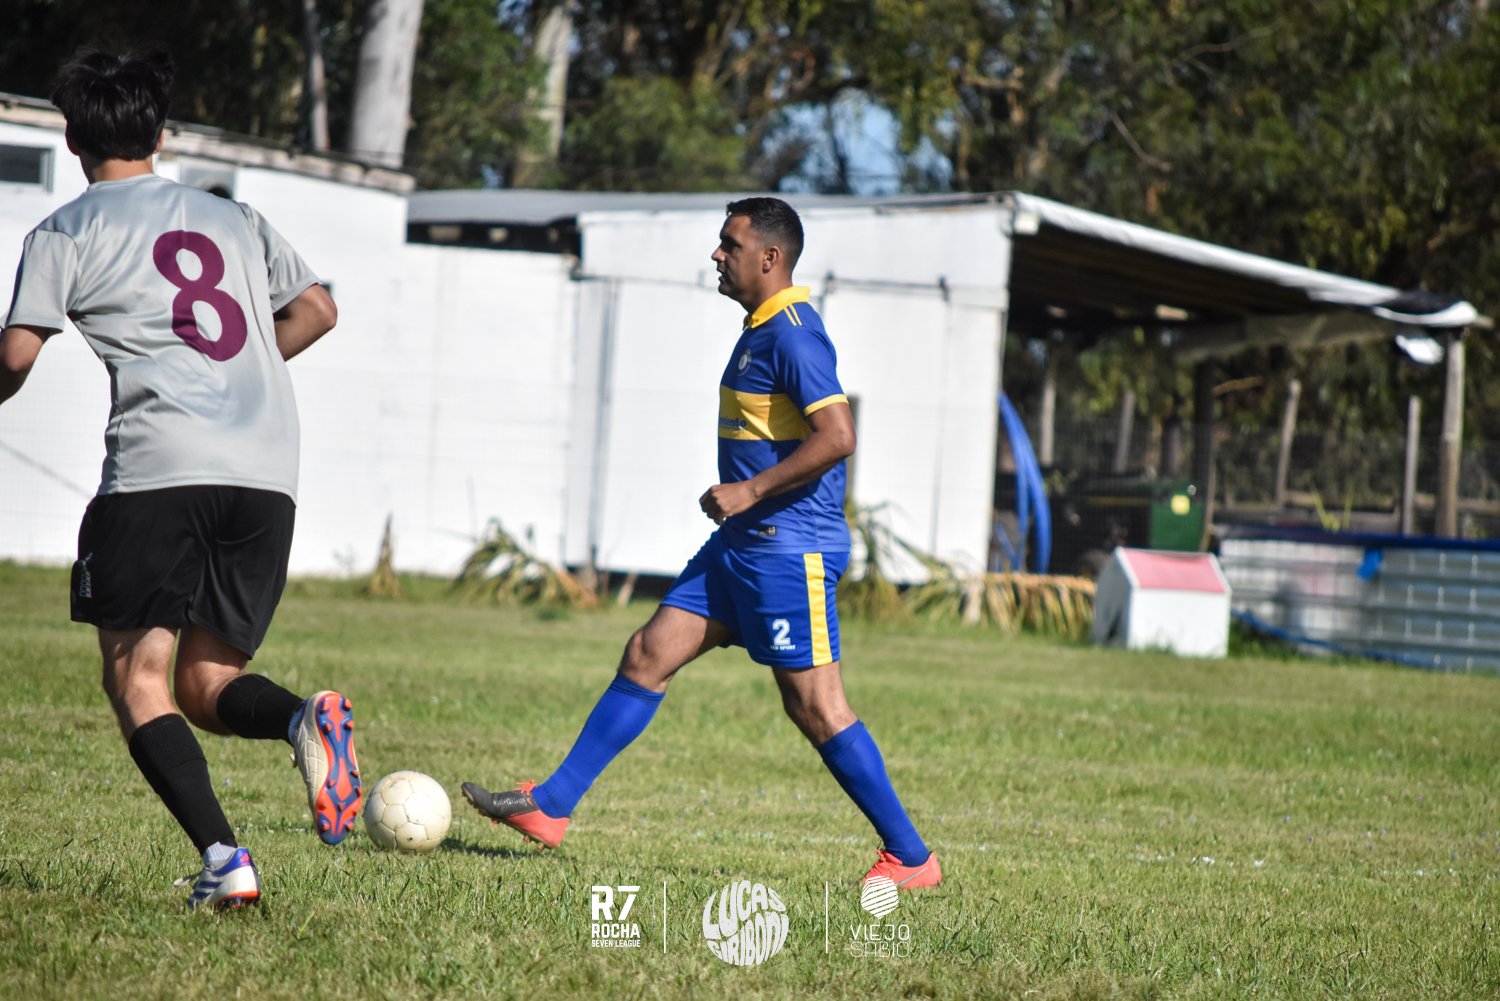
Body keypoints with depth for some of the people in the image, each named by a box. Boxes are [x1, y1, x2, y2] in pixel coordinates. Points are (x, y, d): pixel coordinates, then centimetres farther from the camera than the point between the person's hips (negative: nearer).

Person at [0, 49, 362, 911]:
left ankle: (223, 860, -20)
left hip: (159, 469, -5)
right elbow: (316, 310, 22)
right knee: (208, 685, 12)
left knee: (137, 681, 1)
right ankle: (307, 721, -23)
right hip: (268, 475, 5)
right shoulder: (233, 218, 22)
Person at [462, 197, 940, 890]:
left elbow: (837, 436, -25)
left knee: (814, 705, -7)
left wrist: (751, 491, -22)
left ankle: (910, 857, 2)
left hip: (789, 548, -10)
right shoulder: (763, 330, 15)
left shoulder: (792, 334, -16)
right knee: (648, 655, 6)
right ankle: (551, 806, 8)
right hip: (744, 546, 10)